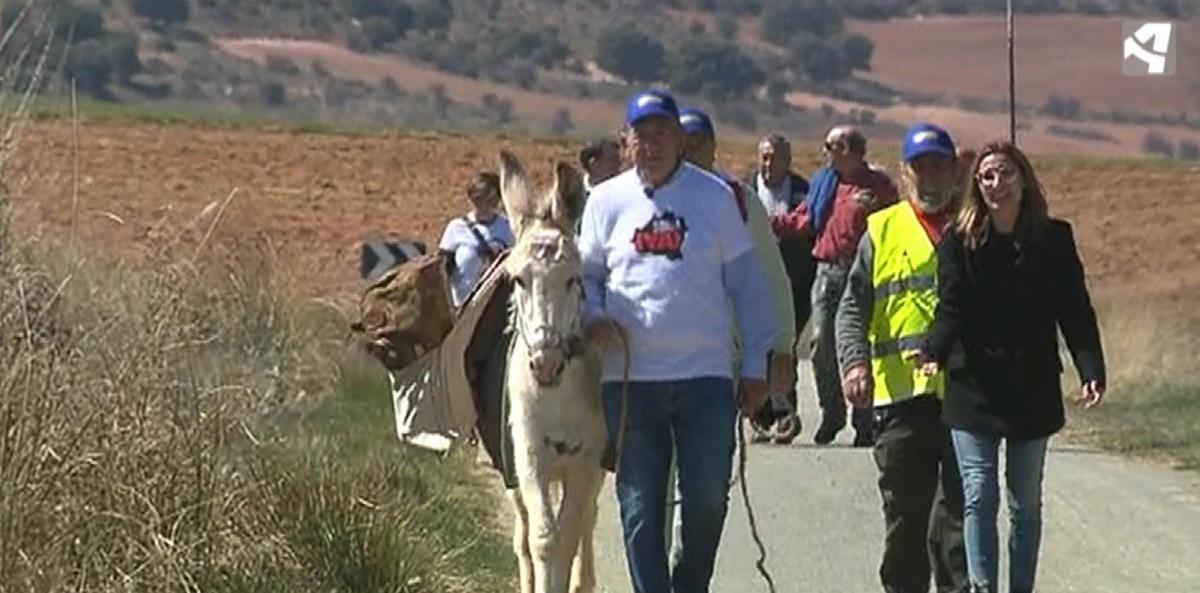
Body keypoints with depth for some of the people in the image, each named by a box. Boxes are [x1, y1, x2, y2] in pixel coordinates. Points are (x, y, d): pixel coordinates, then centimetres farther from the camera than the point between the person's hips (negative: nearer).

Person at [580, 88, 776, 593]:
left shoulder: (714, 196, 3)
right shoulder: (606, 200, 6)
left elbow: (747, 283, 5)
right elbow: (585, 273, 14)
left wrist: (756, 364, 2)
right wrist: (594, 317, -8)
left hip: (705, 375, -1)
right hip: (629, 378, 1)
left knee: (708, 497, -1)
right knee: (641, 506, 4)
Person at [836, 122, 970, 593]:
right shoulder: (882, 231, 11)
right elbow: (853, 308, 6)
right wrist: (855, 362, -12)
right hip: (901, 391, 1)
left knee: (959, 511, -4)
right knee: (904, 513, 6)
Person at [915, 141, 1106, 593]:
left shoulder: (1053, 239, 0)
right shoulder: (959, 241, -2)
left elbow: (1075, 310, -2)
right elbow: (951, 308, -11)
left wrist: (1091, 370, -14)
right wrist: (934, 353, -30)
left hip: (1033, 388, 1)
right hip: (974, 387, -1)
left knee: (1026, 501, 9)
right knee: (979, 496, -7)